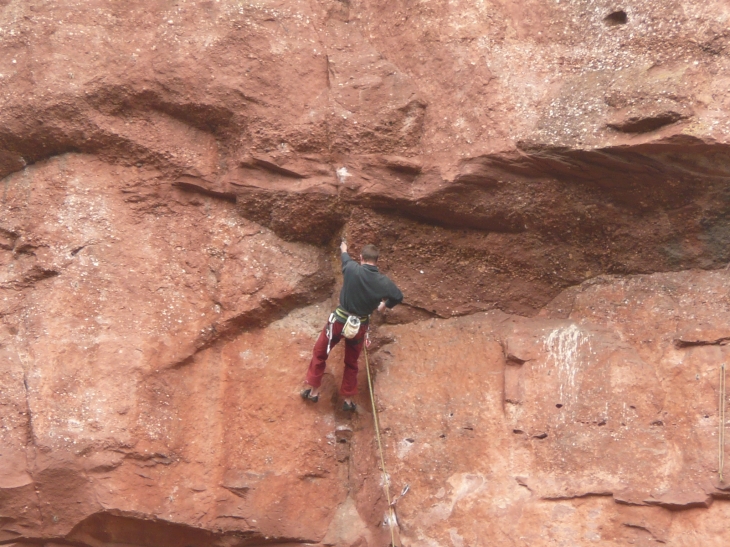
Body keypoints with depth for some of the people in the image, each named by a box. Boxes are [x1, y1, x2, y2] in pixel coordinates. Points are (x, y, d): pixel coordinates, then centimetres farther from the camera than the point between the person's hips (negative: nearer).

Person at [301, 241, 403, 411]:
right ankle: (348, 399, 28)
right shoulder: (383, 281, -11)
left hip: (339, 320, -2)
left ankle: (312, 390, 26)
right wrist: (385, 305, 22)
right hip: (360, 326, 2)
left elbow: (346, 259, 9)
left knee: (319, 354, 20)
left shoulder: (352, 269, -15)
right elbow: (398, 296, 2)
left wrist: (344, 249, 34)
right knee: (351, 362, 22)